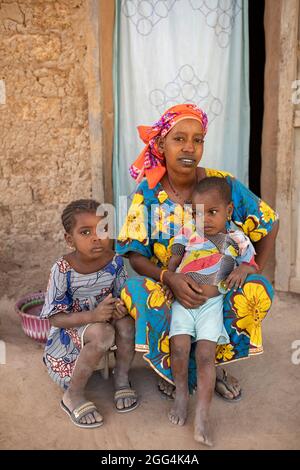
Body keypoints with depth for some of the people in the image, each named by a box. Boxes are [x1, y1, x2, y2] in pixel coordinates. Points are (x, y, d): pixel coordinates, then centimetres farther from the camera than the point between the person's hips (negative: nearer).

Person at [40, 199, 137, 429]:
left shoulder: (114, 261, -12)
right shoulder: (63, 269, -23)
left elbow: (122, 295, 2)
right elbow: (55, 318, -19)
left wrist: (121, 306, -24)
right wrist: (92, 315, -34)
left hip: (104, 319, 4)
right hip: (70, 330, -4)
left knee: (126, 322, -29)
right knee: (103, 333, -34)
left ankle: (122, 377, -1)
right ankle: (73, 396, -13)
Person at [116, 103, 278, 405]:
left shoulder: (224, 184, -9)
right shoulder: (148, 191, -9)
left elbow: (268, 224, 3)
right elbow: (135, 254, -10)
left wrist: (254, 273, -8)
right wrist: (169, 278, -29)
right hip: (165, 286, 0)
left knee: (258, 292, -29)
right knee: (134, 291, -32)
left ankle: (211, 362, -4)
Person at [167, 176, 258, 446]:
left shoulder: (237, 240, 5)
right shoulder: (188, 232, 6)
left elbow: (252, 263, 13)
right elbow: (172, 261, 11)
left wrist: (243, 270, -9)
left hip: (212, 303, -1)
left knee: (206, 354, -12)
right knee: (179, 347, -14)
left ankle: (202, 415, -4)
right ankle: (181, 393, 14)